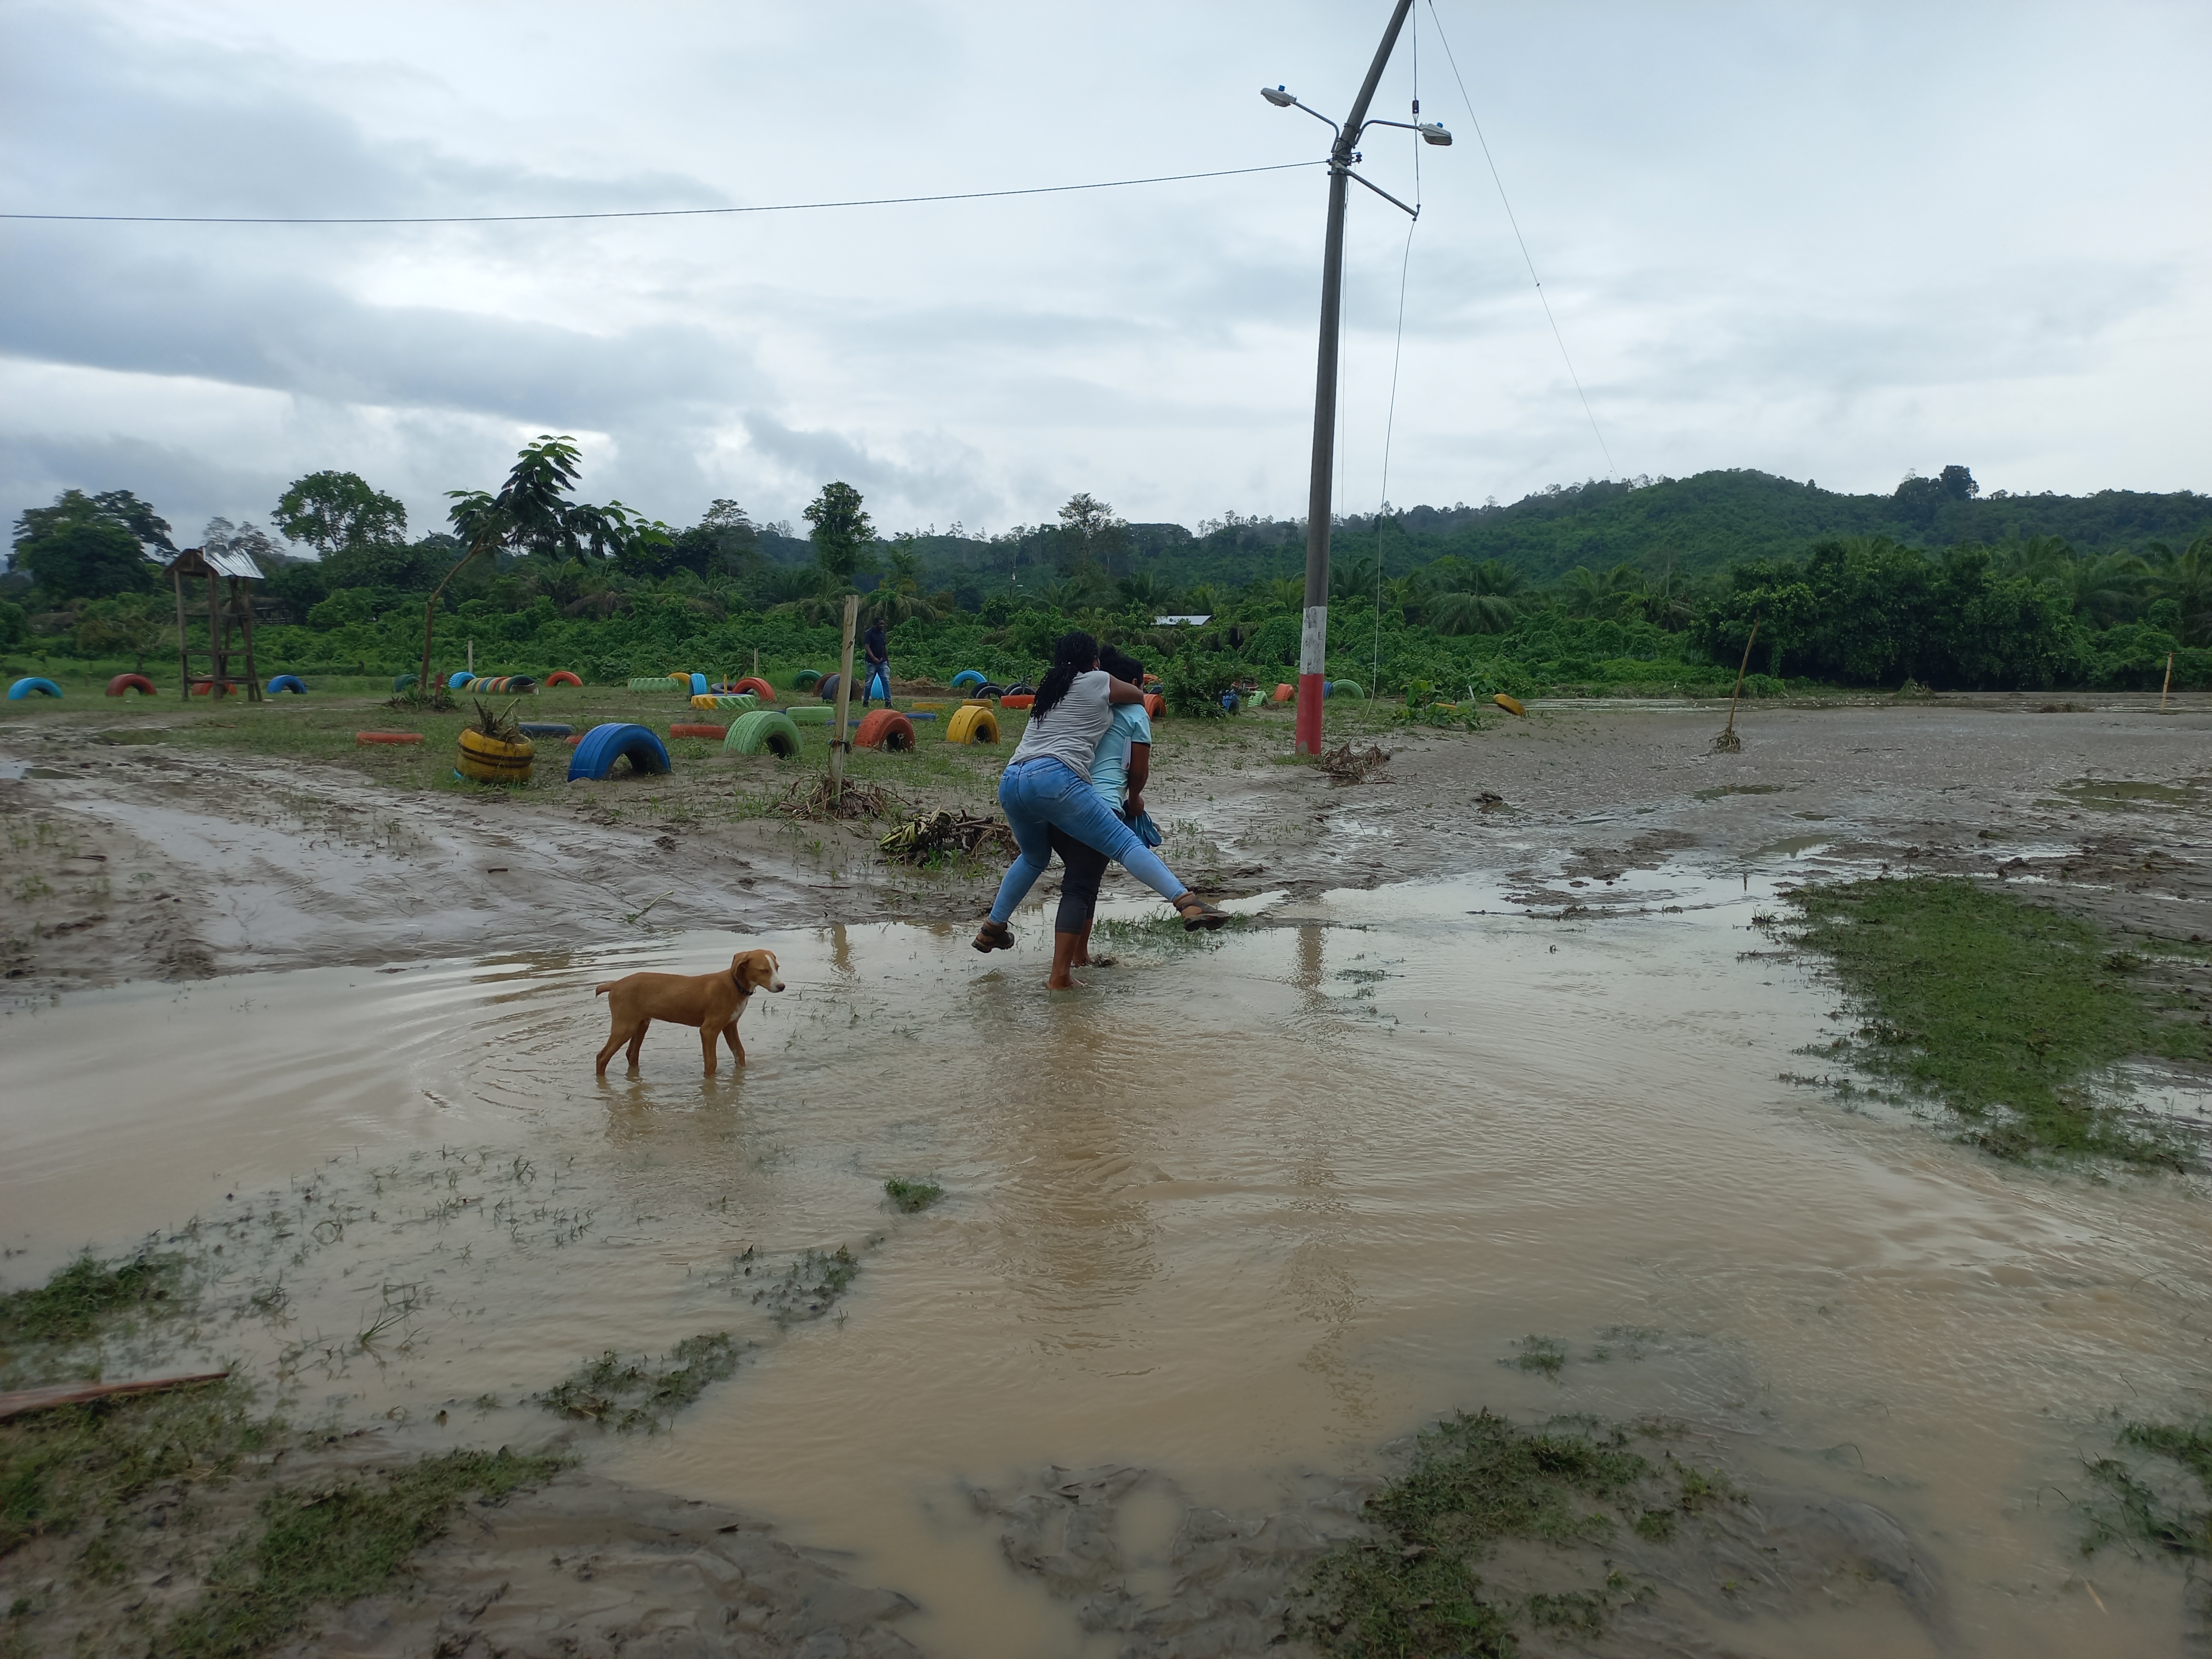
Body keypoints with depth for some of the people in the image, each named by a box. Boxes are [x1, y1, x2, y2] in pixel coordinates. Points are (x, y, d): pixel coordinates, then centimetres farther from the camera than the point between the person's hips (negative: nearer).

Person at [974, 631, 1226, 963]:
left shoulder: (1049, 689, 29)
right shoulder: (1098, 682, 12)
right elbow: (1141, 697, 27)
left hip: (1010, 783, 7)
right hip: (1054, 778, -7)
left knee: (1034, 858, 30)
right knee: (1125, 843, -11)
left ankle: (992, 929, 36)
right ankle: (1188, 904, -24)